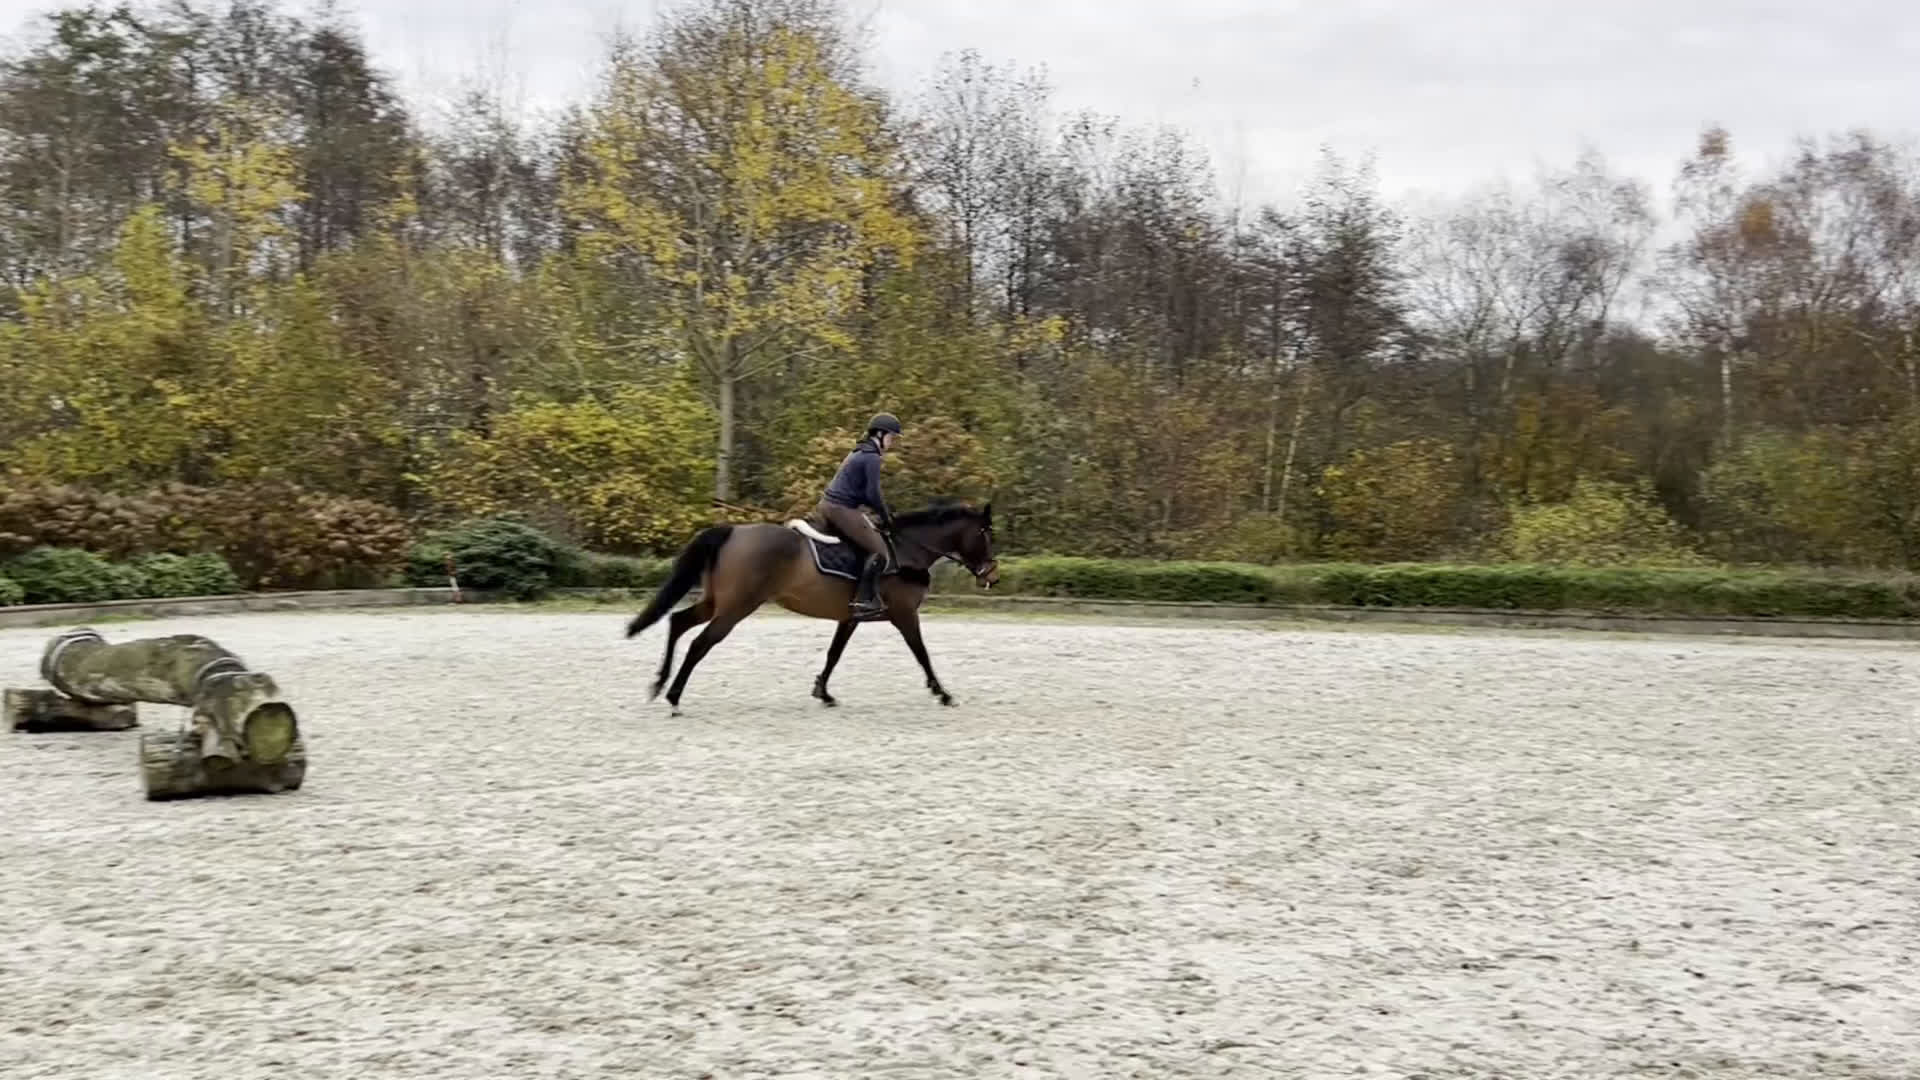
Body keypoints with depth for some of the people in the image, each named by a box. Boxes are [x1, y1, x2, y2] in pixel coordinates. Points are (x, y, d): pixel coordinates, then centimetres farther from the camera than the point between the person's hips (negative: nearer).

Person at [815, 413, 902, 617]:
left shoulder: (860, 453, 20)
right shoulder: (872, 457, -11)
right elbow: (873, 494, -14)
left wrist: (884, 512, 17)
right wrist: (886, 517, -1)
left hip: (827, 505, 10)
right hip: (842, 510, -10)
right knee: (880, 552, -12)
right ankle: (864, 599, -17)